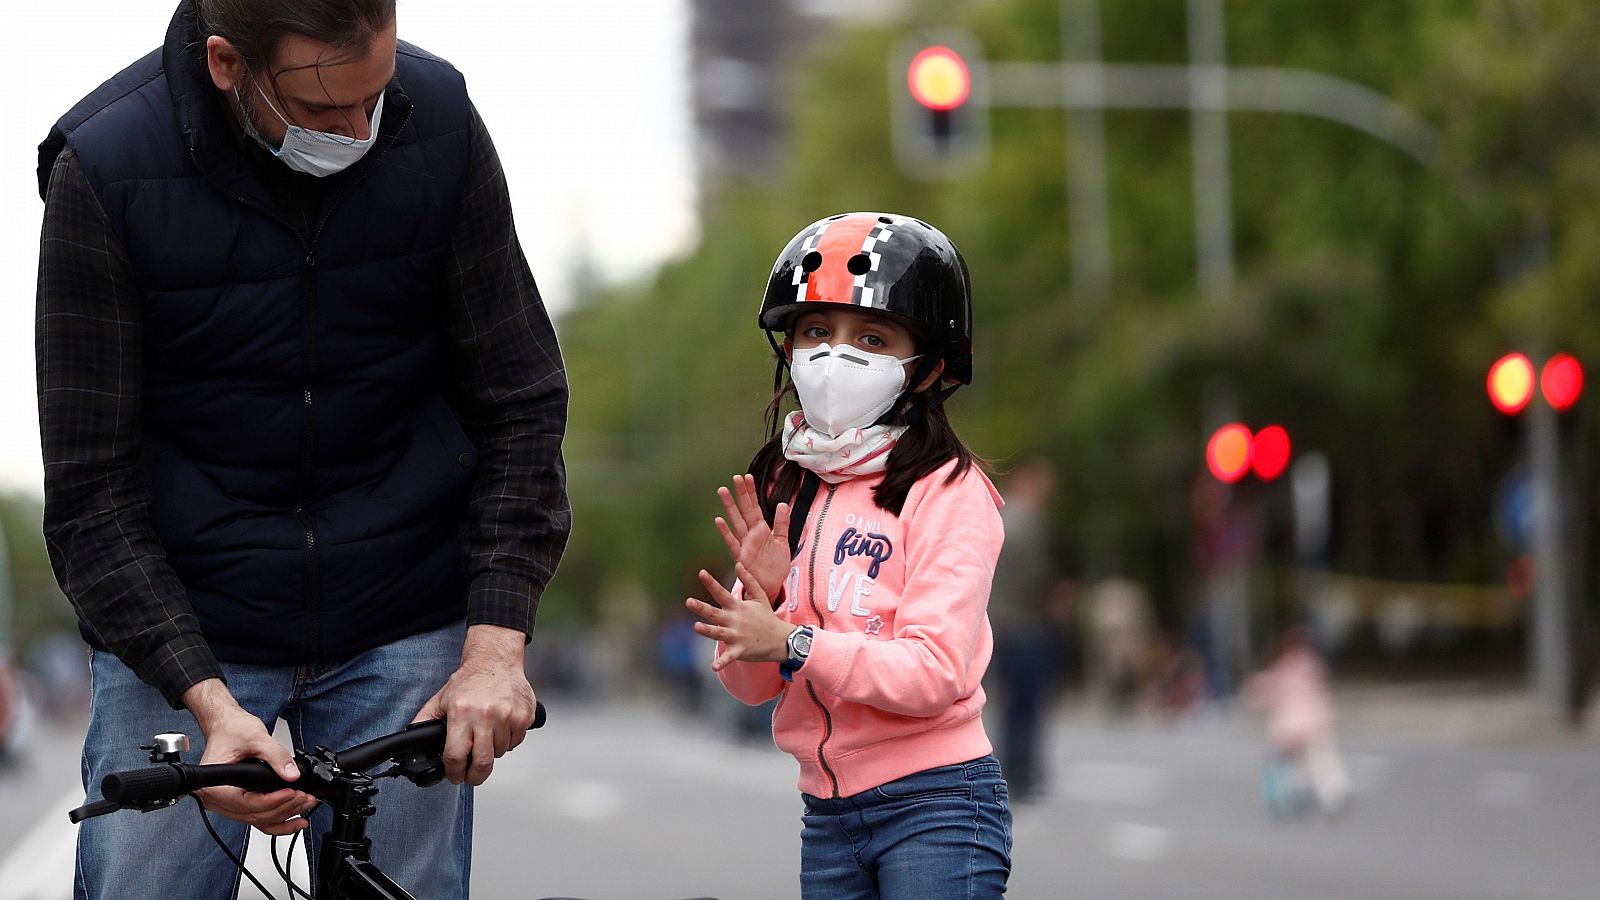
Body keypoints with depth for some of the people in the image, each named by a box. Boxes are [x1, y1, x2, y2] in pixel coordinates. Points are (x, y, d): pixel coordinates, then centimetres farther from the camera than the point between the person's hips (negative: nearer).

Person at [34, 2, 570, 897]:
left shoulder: (438, 119, -10)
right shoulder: (105, 169, -17)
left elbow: (520, 402, -3)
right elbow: (93, 491, -14)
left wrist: (496, 646, -13)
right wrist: (208, 701, -24)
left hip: (401, 627, 2)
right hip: (174, 630, -1)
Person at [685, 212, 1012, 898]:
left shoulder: (947, 492, -9)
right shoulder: (785, 489, 10)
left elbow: (936, 672, -19)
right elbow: (748, 682, 8)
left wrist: (793, 643, -25)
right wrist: (760, 595, -11)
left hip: (933, 801, -6)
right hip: (827, 810, 6)